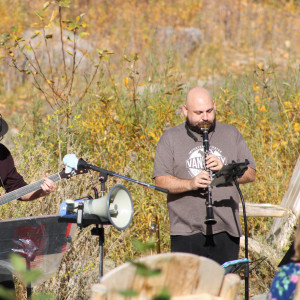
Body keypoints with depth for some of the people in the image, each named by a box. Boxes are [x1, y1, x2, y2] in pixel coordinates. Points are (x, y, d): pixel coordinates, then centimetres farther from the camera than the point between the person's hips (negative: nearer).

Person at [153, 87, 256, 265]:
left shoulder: (231, 135, 13)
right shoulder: (170, 139, 7)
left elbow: (251, 174, 9)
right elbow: (161, 180, -1)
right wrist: (190, 184, -18)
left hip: (226, 230, 2)